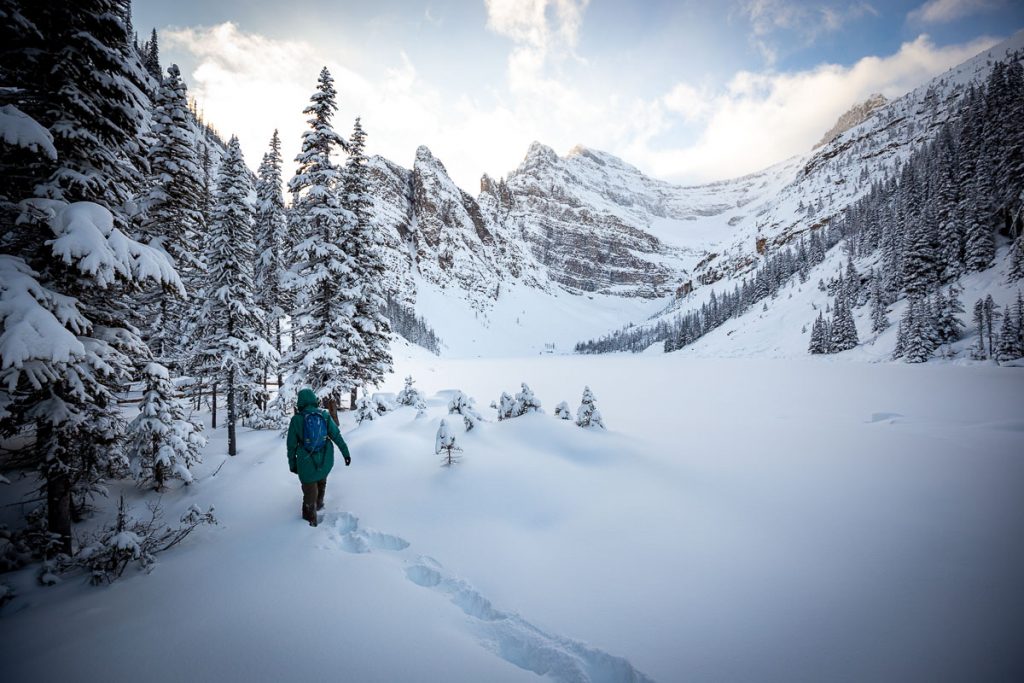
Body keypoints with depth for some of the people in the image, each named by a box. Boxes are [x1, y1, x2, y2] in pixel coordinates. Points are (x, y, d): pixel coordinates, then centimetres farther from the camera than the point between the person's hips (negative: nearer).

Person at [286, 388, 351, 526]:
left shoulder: (296, 419, -9)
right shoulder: (325, 416, -5)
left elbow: (291, 445, -2)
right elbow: (337, 436, -3)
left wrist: (292, 464, 9)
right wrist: (346, 453, 4)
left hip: (307, 463, -2)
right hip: (325, 461, 2)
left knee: (310, 491, 12)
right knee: (321, 481, 31)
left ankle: (311, 521, 22)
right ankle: (319, 504, 51)